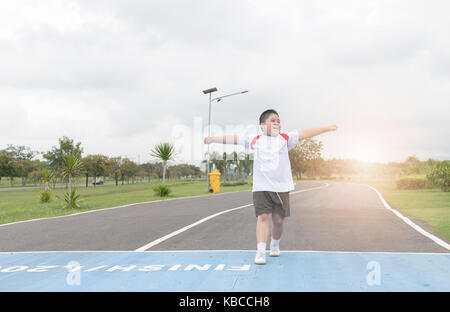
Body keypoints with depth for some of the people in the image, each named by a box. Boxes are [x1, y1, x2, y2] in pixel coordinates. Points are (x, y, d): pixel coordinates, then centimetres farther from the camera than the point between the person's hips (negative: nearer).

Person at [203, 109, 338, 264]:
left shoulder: (285, 138, 8)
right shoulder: (255, 140, 7)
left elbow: (305, 133, 5)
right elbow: (234, 139, 10)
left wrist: (327, 128, 3)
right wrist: (213, 139, 11)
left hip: (281, 187, 1)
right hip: (261, 187, -1)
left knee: (278, 219, 6)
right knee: (263, 217, -11)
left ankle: (275, 245, 32)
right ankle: (260, 252, -13)